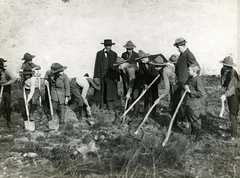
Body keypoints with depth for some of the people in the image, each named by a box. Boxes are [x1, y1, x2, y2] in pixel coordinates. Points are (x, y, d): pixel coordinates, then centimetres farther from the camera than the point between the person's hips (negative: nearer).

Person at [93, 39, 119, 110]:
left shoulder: (114, 54, 7)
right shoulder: (99, 54, 7)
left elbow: (116, 67, 7)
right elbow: (97, 66, 6)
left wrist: (116, 77, 0)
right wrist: (96, 77, 0)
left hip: (110, 77, 0)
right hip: (101, 77, 1)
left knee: (110, 94, -4)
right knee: (99, 95, 3)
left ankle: (110, 110, -3)